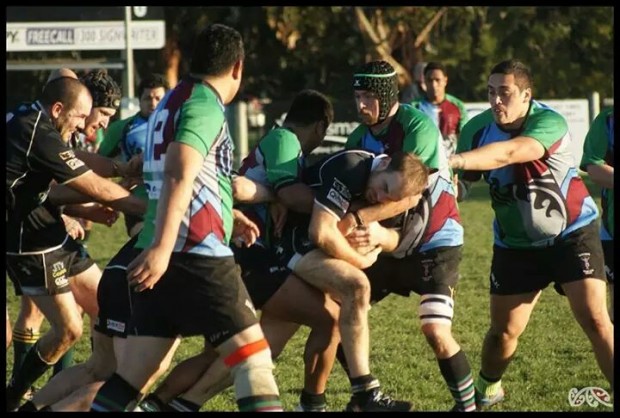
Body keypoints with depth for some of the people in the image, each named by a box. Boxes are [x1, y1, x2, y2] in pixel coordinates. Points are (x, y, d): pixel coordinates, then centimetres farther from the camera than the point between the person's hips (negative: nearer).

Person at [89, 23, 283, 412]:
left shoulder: (172, 102, 22)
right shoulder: (205, 103, -7)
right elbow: (179, 176, -22)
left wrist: (234, 217, 50)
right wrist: (161, 248, -31)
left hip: (164, 259, 9)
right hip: (198, 253, -9)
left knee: (131, 377, 7)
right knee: (253, 357, -4)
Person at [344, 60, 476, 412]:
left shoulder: (418, 126, -19)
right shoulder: (361, 136, 2)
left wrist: (359, 217, -37)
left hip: (435, 242, -7)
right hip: (390, 243, 7)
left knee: (436, 332, -20)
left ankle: (467, 405, -3)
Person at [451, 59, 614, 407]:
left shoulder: (550, 123, -26)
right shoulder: (479, 129, -11)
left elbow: (509, 153, -43)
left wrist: (452, 160, -55)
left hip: (572, 233, -3)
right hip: (516, 244, 3)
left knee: (596, 321, -15)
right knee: (504, 331, 6)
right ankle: (486, 391, 35)